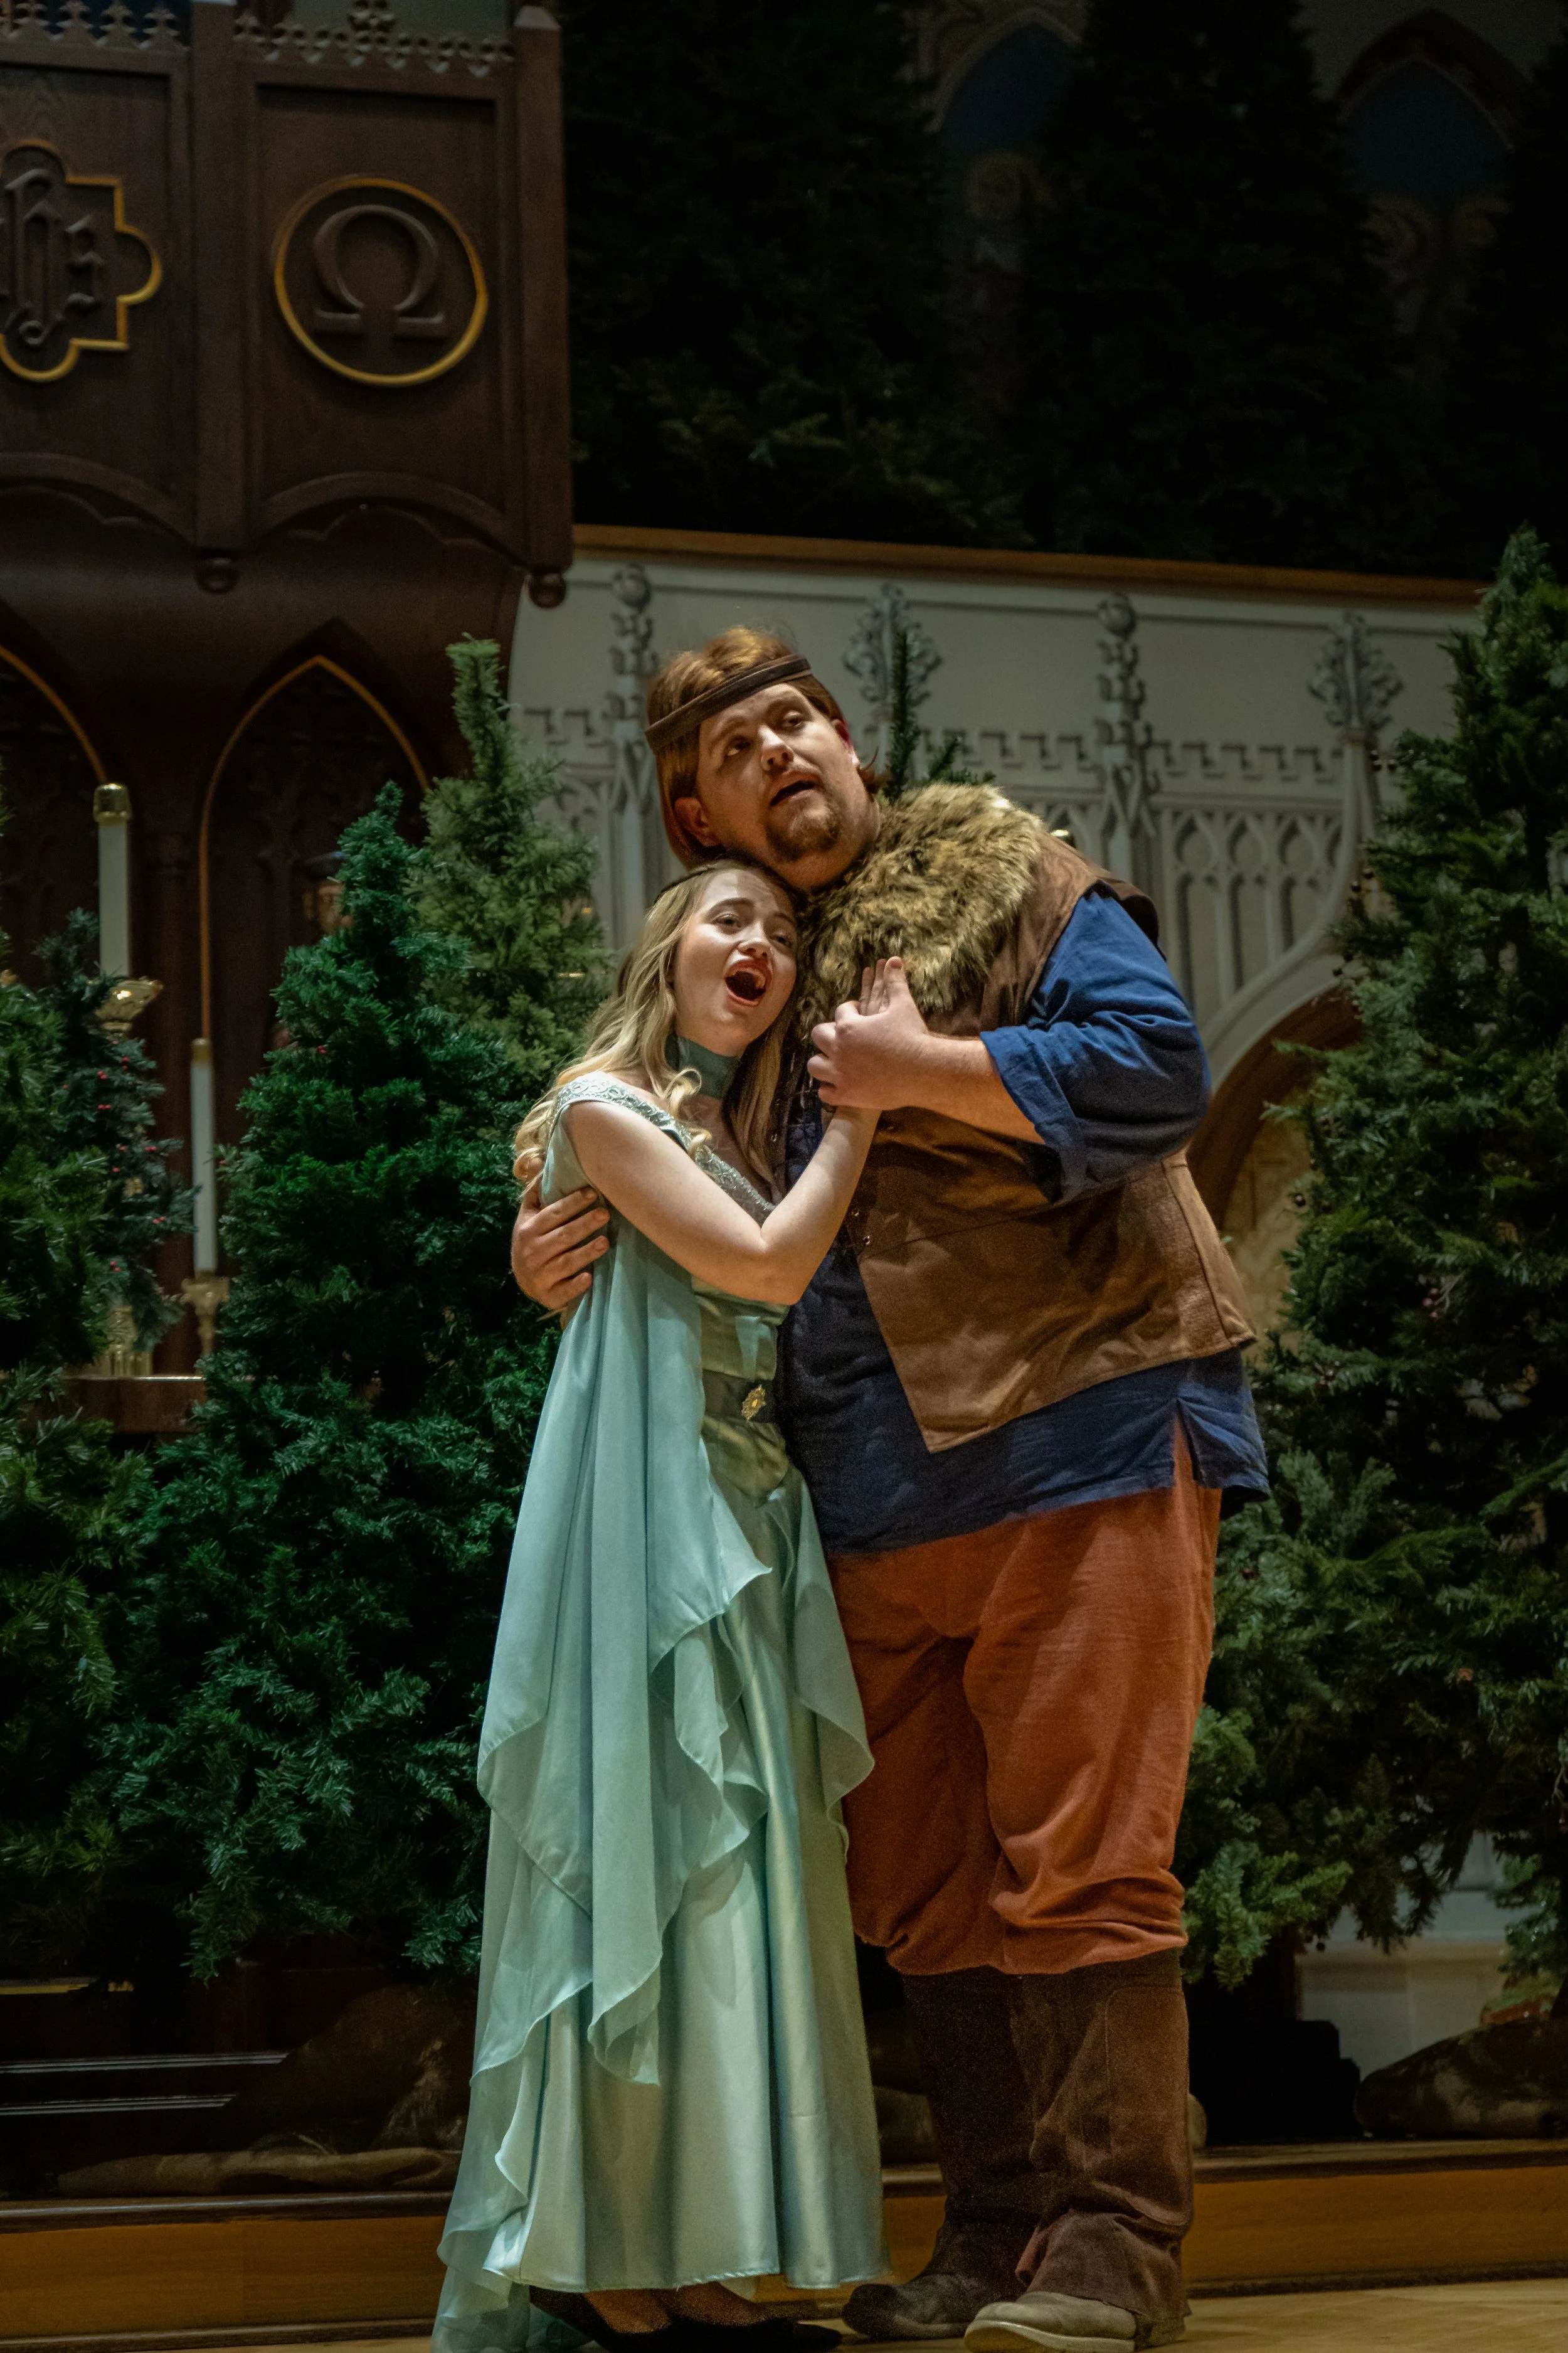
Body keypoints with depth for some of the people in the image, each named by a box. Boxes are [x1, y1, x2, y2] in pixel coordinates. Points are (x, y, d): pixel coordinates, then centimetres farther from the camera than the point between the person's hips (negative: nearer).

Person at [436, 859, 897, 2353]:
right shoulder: (607, 1105, -3)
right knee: (644, 1856, -9)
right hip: (646, 1524, -8)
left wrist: (864, 1080, 8)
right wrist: (863, 1095, -6)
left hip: (745, 1528, 8)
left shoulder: (740, 1130, 21)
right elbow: (767, 1264, -13)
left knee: (729, 1871, 4)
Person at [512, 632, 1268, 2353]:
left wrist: (925, 1073, -11)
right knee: (926, 1892, 8)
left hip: (1077, 1442, -6)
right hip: (879, 1505, 6)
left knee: (1078, 1866, -9)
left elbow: (1157, 1065, -9)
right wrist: (560, 1261, 6)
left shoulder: (1002, 877, 4)